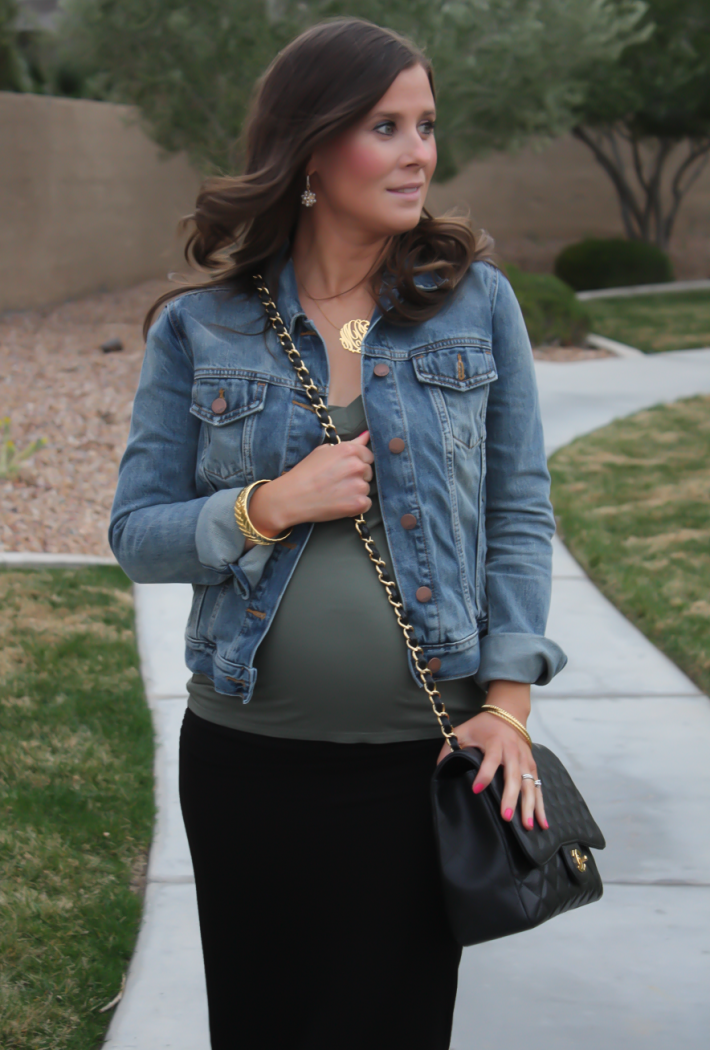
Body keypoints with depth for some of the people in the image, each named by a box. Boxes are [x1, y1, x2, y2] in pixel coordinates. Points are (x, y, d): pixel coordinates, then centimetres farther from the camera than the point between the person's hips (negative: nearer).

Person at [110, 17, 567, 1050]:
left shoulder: (477, 301, 1)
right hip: (246, 760, 1)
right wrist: (270, 506, -16)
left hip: (421, 763, 0)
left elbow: (519, 513, 2)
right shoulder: (198, 330, -1)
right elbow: (137, 532, 1)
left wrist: (508, 701, -6)